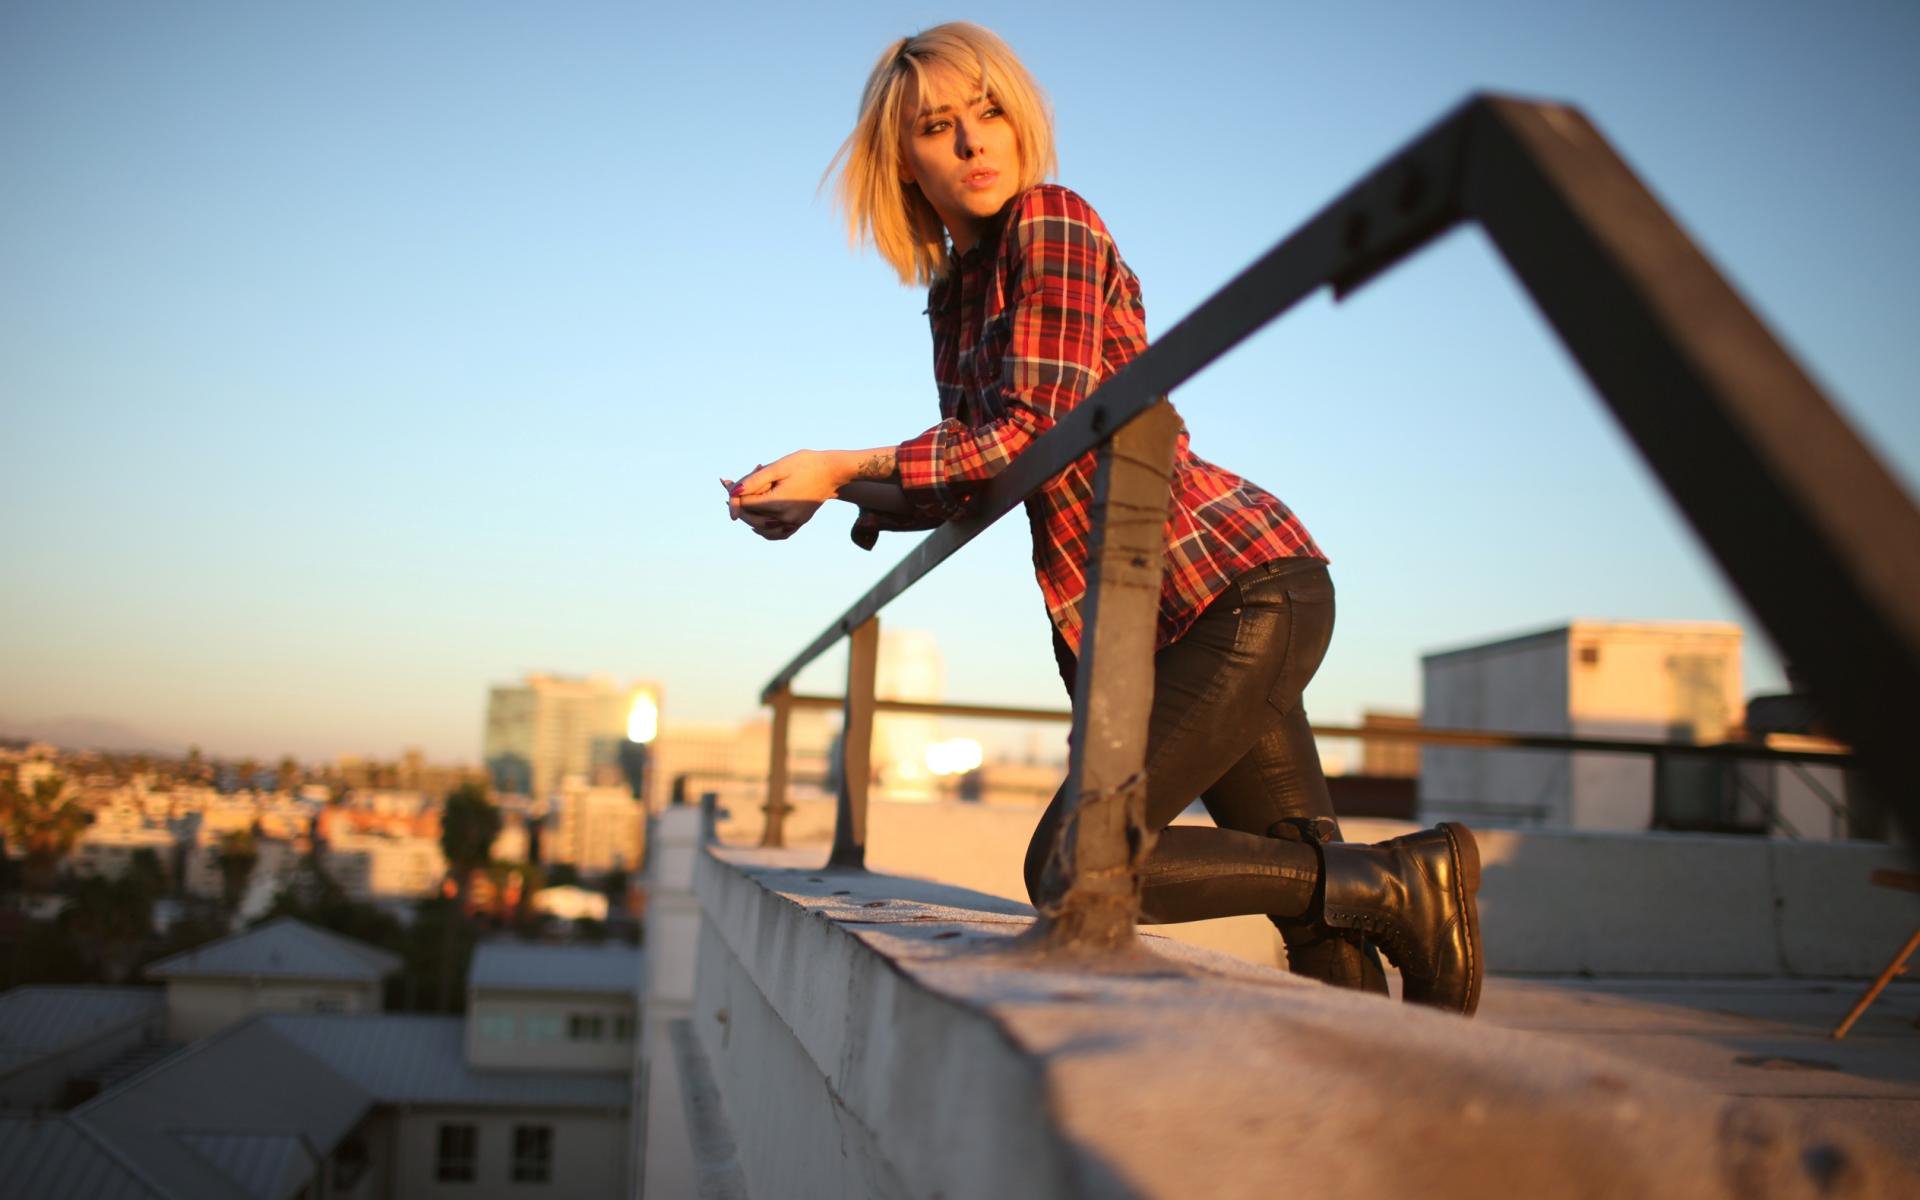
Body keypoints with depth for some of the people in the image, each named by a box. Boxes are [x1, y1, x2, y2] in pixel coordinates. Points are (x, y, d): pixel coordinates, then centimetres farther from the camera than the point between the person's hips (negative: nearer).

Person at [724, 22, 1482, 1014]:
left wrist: (846, 465, -14)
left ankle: (1398, 885, -7)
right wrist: (826, 498, 10)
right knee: (1307, 880, 7)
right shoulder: (955, 290, 16)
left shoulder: (1053, 225, -7)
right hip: (1192, 614, 9)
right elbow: (971, 476, 21)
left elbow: (1033, 432, -17)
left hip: (1243, 585, -8)